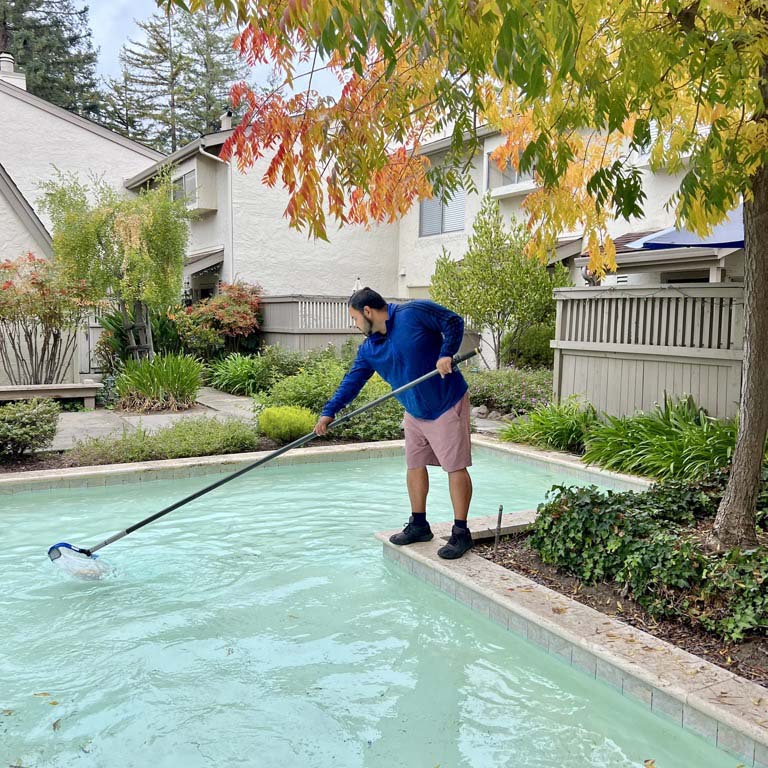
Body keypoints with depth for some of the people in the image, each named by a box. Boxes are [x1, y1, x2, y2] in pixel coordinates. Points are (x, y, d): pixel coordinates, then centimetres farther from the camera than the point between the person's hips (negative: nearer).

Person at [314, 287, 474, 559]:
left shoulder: (414, 312, -16)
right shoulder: (368, 349, 3)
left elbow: (454, 322, -13)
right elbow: (352, 382, 3)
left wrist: (446, 354, -24)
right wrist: (329, 411, -4)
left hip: (447, 405, -7)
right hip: (415, 413, 7)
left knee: (456, 467, -4)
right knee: (414, 466, 12)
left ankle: (461, 533, 4)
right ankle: (418, 525, 27)